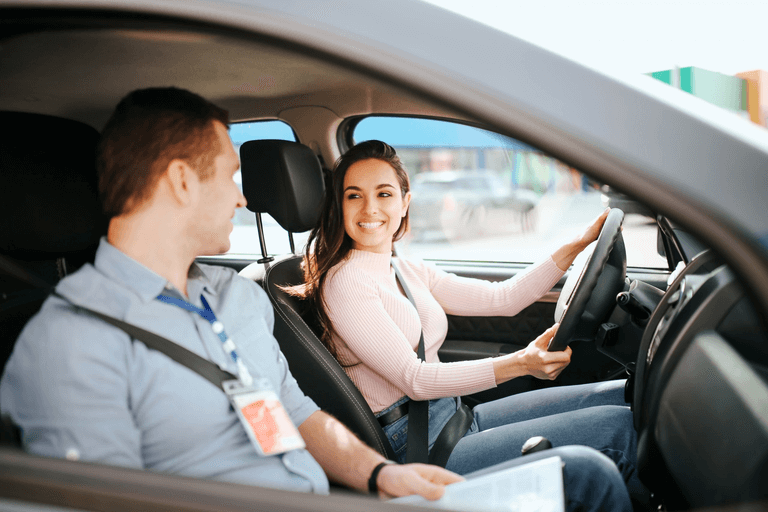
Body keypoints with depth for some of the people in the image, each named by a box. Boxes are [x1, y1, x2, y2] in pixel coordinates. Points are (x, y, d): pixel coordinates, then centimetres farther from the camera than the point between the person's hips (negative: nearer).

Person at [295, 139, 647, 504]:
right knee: (616, 429, -11)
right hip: (418, 448, -8)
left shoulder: (410, 272, 13)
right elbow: (414, 380, -19)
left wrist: (579, 245, 7)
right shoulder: (344, 282, -13)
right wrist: (520, 363, -29)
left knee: (620, 396, 3)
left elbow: (502, 299, 13)